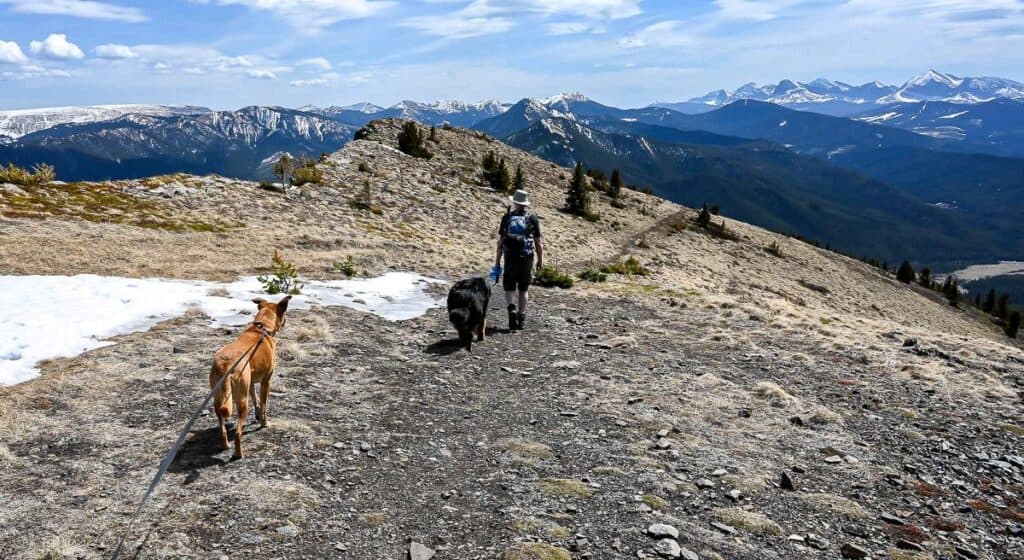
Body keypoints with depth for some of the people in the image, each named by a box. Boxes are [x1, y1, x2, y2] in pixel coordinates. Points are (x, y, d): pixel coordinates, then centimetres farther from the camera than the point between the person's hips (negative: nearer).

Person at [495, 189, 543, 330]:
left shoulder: (507, 216, 1)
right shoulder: (532, 218, 1)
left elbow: (500, 240, 0)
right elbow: (538, 242, -1)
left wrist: (497, 260, 5)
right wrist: (540, 259, 9)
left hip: (510, 257, 0)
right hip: (527, 257, 1)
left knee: (509, 287, 7)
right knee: (523, 288, 12)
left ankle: (512, 309, -19)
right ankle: (521, 318, 16)